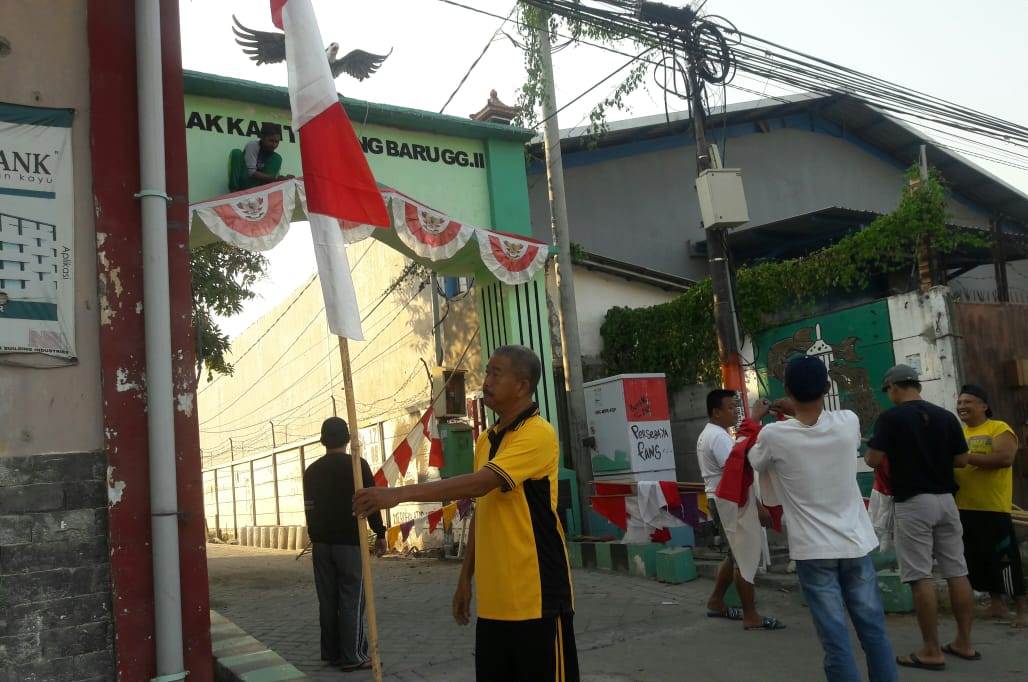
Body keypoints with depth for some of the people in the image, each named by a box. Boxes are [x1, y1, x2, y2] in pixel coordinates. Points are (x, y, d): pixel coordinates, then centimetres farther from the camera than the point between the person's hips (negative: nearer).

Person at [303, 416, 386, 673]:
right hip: (350, 542, -5)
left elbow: (310, 508, 12)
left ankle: (331, 653, 16)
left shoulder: (312, 471, 8)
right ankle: (352, 656, -2)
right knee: (351, 599, -2)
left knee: (327, 600, 10)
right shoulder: (357, 465, -8)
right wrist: (380, 534, 1)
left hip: (321, 543, 5)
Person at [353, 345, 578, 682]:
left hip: (536, 599, -8)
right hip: (493, 600, 8)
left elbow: (480, 483, -26)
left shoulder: (538, 434, -14)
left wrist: (400, 493, -29)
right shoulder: (486, 440, 13)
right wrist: (465, 578, 16)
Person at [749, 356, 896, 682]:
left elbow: (755, 461, 10)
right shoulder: (848, 422, -5)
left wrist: (755, 420, 28)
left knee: (835, 639, 1)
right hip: (855, 543, 3)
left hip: (813, 550, -3)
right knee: (873, 630, 14)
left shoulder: (774, 435, -13)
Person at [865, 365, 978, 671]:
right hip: (945, 499, 6)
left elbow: (874, 460, -13)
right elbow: (961, 460, 8)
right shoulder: (946, 416, 6)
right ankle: (964, 642, 20)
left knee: (920, 577, -3)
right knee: (957, 572, 11)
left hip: (912, 502, -6)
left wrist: (869, 453, 10)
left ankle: (931, 651, 1)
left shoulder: (891, 417, -10)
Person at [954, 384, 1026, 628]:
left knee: (1004, 559, -3)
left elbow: (1005, 457, -21)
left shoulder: (999, 429, -6)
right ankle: (996, 604, 25)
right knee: (978, 559, 13)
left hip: (994, 508, -6)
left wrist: (967, 457, -21)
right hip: (964, 508, 7)